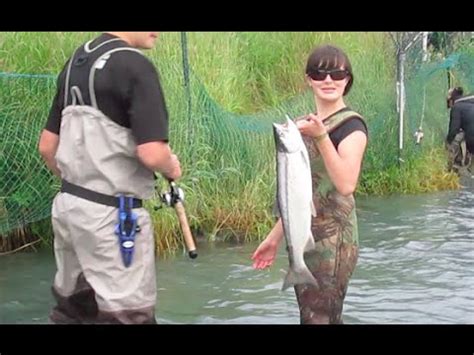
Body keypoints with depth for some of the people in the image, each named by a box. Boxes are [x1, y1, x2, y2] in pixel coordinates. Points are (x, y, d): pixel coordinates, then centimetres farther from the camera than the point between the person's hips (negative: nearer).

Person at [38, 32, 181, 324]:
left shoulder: (75, 62, 9)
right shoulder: (135, 65, -15)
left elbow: (48, 146, 13)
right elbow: (152, 153, -23)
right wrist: (172, 168, -2)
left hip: (67, 205, 8)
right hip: (111, 214, -8)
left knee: (70, 307, 17)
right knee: (128, 315, 0)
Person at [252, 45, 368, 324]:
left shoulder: (350, 125, -8)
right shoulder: (303, 124, 13)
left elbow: (346, 184, -23)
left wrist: (321, 136, -28)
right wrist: (275, 237, 19)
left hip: (332, 240, -7)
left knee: (320, 317, -9)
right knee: (308, 314, 11)